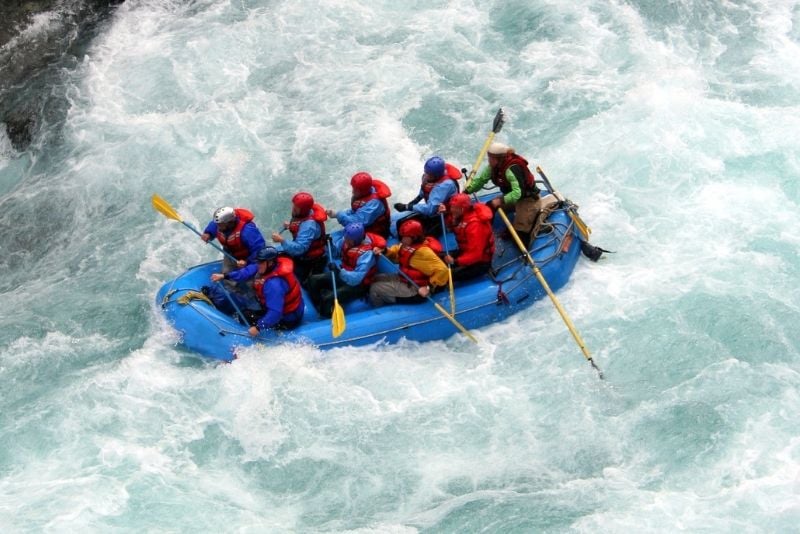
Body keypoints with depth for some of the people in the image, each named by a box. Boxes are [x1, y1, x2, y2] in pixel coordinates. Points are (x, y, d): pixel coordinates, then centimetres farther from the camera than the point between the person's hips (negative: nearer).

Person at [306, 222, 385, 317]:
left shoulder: (366, 253, -31)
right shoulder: (346, 240, -11)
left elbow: (357, 278, -34)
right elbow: (336, 252, 7)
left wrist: (339, 272, -46)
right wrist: (330, 244, -14)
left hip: (357, 285, -8)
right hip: (343, 275, 8)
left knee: (328, 299, -26)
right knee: (313, 280, 2)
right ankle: (320, 309, 11)